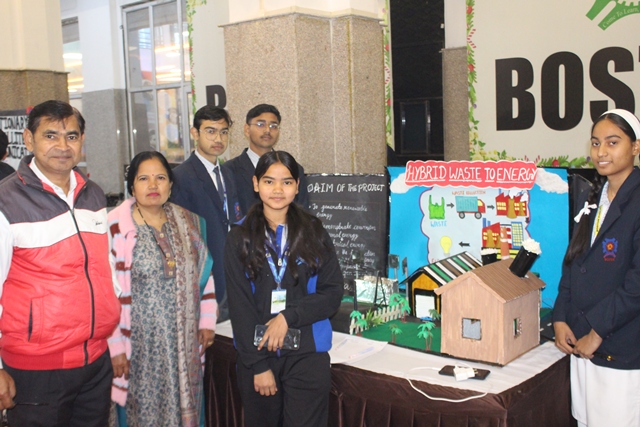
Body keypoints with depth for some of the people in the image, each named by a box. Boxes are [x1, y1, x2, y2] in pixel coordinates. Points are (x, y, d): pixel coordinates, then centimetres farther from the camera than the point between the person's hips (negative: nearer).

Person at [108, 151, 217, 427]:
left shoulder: (189, 223, 4)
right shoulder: (115, 228, -11)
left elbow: (204, 273, 11)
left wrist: (207, 321, 7)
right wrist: (115, 347, -10)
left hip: (185, 343, 4)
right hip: (140, 343, -4)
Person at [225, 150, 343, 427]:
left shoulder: (314, 233, 2)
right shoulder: (240, 238, 0)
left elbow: (332, 294, -1)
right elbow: (239, 305, -3)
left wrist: (289, 317, -15)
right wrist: (258, 365, -8)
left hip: (308, 354, 0)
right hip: (257, 353, 1)